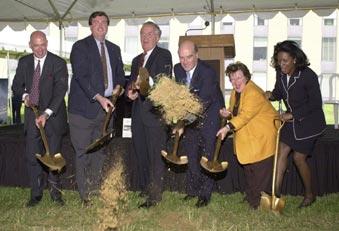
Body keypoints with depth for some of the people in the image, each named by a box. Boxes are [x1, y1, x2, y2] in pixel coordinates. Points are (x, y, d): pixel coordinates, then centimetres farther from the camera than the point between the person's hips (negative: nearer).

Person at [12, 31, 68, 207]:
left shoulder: (58, 63, -9)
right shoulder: (24, 62, 6)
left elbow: (60, 90, -18)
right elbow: (16, 85, 17)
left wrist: (47, 114, -28)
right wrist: (24, 96, -7)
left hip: (53, 116, -3)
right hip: (32, 115, 4)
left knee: (53, 156, -1)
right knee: (32, 157, 4)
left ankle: (55, 190, 20)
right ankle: (36, 194, 17)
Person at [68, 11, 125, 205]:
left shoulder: (114, 49, 16)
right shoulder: (80, 46, -3)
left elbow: (120, 74, 24)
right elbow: (81, 76, -15)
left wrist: (118, 86, 0)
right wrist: (99, 97, -26)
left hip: (106, 106, 6)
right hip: (85, 106, -5)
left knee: (100, 151, 11)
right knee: (83, 152, -1)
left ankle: (97, 192, 20)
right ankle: (86, 196, 7)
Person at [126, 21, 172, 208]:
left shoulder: (164, 55, -1)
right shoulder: (136, 60, 22)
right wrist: (130, 92, -1)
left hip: (155, 111, -7)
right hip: (139, 112, 8)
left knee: (156, 155, -6)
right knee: (140, 155, 12)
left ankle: (155, 196, -2)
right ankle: (144, 190, 25)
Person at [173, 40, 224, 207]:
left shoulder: (208, 72, -27)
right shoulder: (178, 69, -5)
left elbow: (202, 102, -33)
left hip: (209, 117, -6)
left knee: (207, 156, -2)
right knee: (191, 155, 13)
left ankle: (205, 194, 10)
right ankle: (192, 190, 26)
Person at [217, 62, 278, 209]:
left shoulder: (253, 93, -23)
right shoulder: (236, 92, 8)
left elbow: (245, 115, -32)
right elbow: (236, 112, 16)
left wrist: (228, 127, -38)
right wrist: (228, 114, -7)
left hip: (263, 136, -10)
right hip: (247, 137, 10)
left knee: (261, 171, -3)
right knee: (248, 168, 19)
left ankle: (260, 201, 9)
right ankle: (250, 196, 33)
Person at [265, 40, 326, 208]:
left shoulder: (308, 76, -24)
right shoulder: (281, 73, -7)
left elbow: (315, 103, -19)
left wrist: (292, 115, -23)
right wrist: (271, 95, -14)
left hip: (308, 122, -6)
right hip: (291, 119, 6)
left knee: (299, 158, -1)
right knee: (282, 152, 0)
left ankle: (309, 194, 22)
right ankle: (276, 192, 6)